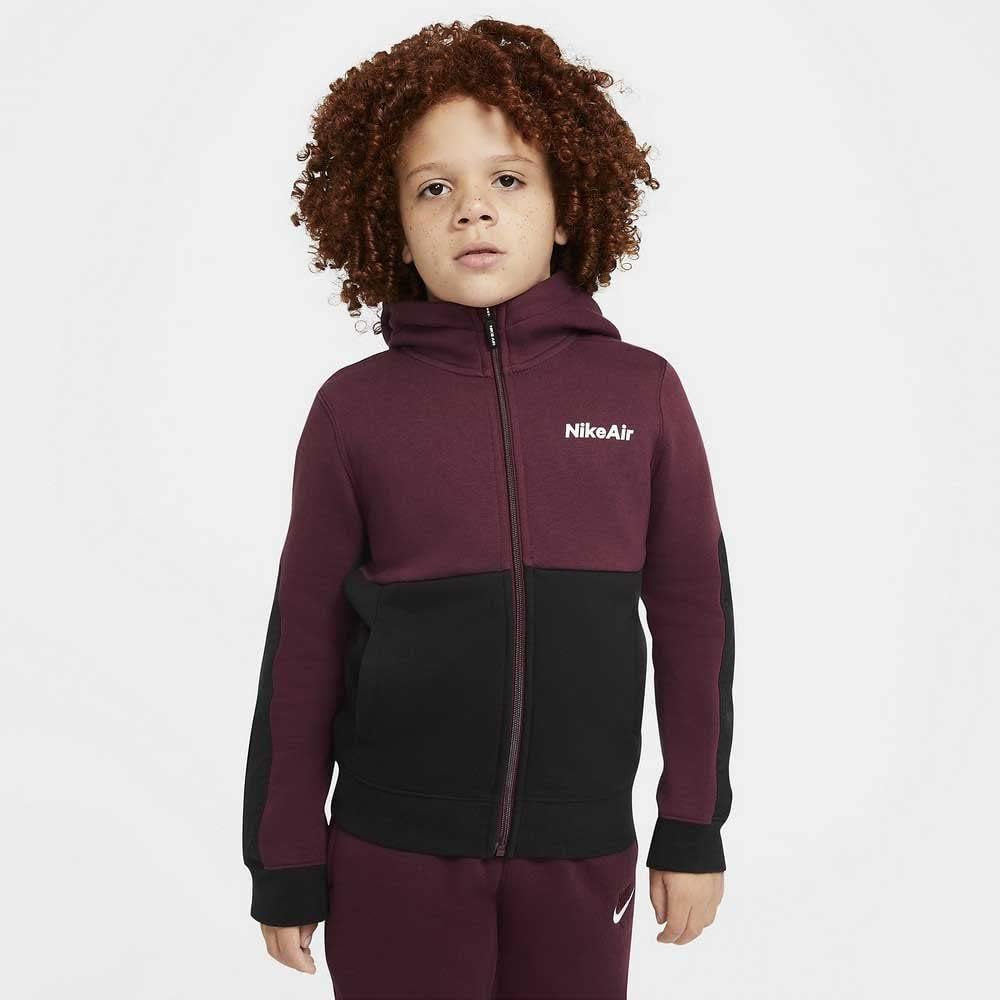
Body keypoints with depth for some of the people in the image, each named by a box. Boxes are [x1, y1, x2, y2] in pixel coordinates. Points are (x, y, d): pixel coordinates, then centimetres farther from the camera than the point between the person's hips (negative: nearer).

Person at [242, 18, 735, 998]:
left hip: (583, 849, 1)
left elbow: (691, 613, 3)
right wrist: (286, 863, 3)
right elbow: (304, 641, 0)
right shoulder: (354, 407, -3)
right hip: (394, 853, -1)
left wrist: (694, 830, 4)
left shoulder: (642, 391, -2)